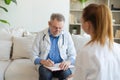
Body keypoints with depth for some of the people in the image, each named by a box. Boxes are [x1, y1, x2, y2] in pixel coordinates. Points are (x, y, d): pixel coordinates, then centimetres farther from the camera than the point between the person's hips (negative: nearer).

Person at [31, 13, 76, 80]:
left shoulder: (67, 35, 2)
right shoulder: (41, 35, -1)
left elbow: (73, 55, 6)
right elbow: (34, 56, 1)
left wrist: (68, 62, -18)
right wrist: (43, 61, -21)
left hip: (61, 66, 1)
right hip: (45, 66, -1)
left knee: (67, 74, -31)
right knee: (45, 74, -34)